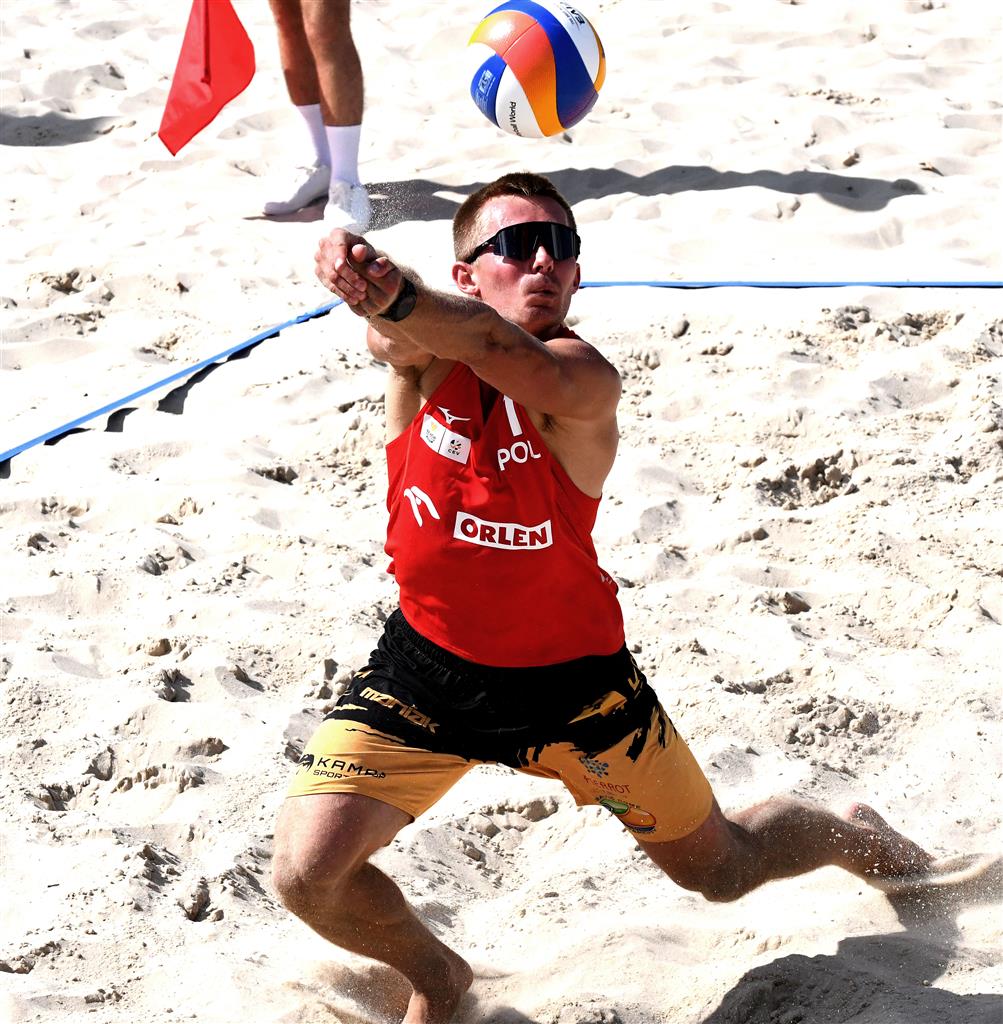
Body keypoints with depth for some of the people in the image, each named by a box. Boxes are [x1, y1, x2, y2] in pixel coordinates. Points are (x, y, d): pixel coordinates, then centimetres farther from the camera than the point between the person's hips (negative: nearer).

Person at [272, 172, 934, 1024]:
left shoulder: (580, 380, -25)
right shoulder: (427, 352, -16)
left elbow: (495, 348, -48)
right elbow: (397, 332, -41)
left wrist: (399, 298, -69)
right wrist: (361, 273, -66)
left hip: (569, 678, -2)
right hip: (426, 666, 2)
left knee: (722, 868, 16)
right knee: (307, 874, -13)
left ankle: (853, 837, 53)